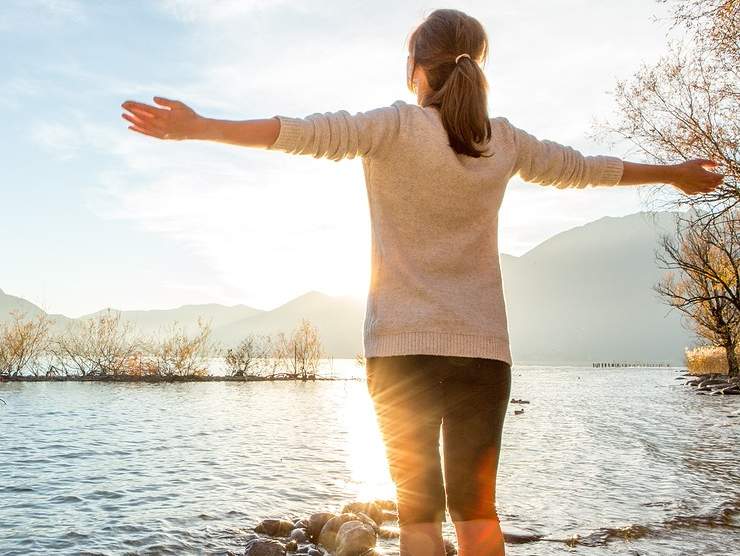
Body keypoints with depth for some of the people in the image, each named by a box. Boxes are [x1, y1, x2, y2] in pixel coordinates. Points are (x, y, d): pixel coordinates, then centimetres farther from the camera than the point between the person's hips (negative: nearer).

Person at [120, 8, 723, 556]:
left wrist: (198, 126, -19)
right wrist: (674, 173, 37)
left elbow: (306, 133, -17)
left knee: (419, 507, 4)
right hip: (483, 348, 3)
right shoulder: (505, 140, 8)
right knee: (477, 507, 10)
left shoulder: (398, 126, -5)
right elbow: (585, 168, 20)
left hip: (404, 346, -3)